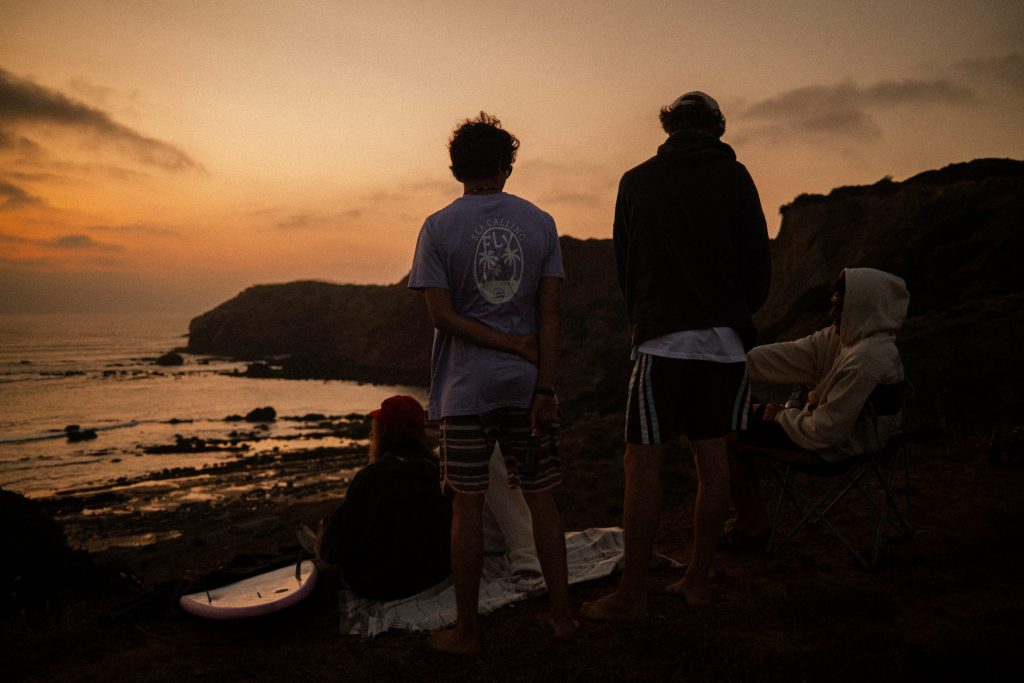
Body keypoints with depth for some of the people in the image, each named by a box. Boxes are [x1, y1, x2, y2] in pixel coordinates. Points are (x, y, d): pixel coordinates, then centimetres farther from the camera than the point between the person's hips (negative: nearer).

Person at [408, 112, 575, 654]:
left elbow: (442, 314, -11)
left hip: (465, 388, -2)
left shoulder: (438, 227, -2)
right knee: (541, 499, 13)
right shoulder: (541, 223, 3)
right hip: (527, 385, 2)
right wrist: (544, 389, -5)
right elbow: (550, 315, -3)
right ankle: (562, 614, 22)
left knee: (467, 507, 5)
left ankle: (467, 631, 16)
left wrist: (512, 344, -6)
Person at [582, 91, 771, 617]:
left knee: (644, 462, 0)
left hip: (663, 338, -2)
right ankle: (698, 580, 21)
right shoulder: (734, 176, 5)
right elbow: (758, 258, 4)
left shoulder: (636, 180, 6)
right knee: (712, 455, 11)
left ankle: (633, 594, 5)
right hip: (725, 340, 3)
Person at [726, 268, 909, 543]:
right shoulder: (845, 336, -1)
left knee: (730, 437, -6)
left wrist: (782, 416, -11)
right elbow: (793, 353, -1)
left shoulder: (865, 361, -30)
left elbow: (826, 431, -28)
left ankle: (752, 528, 12)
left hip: (839, 447, -10)